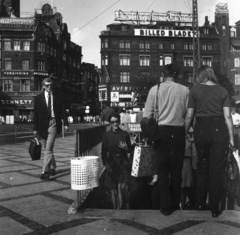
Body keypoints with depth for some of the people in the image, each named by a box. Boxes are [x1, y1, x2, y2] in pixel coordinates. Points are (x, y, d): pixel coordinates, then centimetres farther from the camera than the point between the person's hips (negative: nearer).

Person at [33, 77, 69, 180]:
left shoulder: (56, 97, 5)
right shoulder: (38, 98, 5)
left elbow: (62, 111, 8)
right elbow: (36, 114, 4)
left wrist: (66, 123, 3)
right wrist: (35, 128, 1)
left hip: (53, 123, -2)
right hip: (43, 125, 2)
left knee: (48, 148, -11)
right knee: (47, 148, 13)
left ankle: (45, 171, -11)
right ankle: (52, 167, 31)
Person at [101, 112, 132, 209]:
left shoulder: (125, 134, 0)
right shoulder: (106, 135, 1)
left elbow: (130, 151, 7)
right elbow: (104, 152, 5)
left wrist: (125, 148, -13)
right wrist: (106, 164, -3)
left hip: (123, 164, -1)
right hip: (112, 164, 1)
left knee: (121, 187, -15)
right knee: (113, 191, 5)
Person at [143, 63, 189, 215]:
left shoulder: (155, 89, -2)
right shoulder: (184, 90, -3)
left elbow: (147, 115, -4)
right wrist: (187, 128, 9)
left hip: (161, 130, 0)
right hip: (178, 131, 0)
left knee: (163, 168, 10)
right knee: (177, 168, 15)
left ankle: (165, 205, 15)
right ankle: (176, 202, 27)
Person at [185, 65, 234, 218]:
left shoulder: (195, 90, 2)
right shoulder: (222, 91, 4)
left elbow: (189, 116, 0)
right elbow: (227, 116, -2)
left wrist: (186, 133, 11)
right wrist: (231, 137, 3)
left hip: (201, 129, 0)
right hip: (219, 129, 0)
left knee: (202, 166, 18)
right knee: (216, 169, 7)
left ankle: (200, 203, 27)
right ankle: (215, 208, 14)